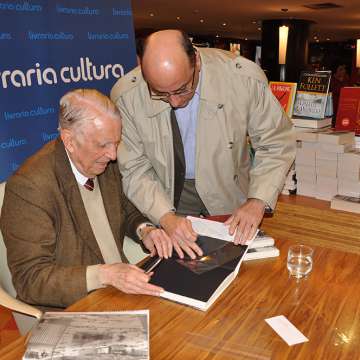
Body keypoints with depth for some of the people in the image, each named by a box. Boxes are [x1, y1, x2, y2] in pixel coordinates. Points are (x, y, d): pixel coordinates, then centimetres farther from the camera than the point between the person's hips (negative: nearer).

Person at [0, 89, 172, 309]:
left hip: (121, 289, 6)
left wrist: (143, 230, -6)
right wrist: (104, 275, -32)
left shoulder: (104, 162, -2)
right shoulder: (29, 186, -22)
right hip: (67, 313, -5)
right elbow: (30, 279, -21)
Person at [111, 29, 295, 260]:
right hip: (169, 197, 0)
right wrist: (166, 217, -26)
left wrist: (257, 202, -22)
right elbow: (135, 170, -12)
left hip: (228, 192, 0)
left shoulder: (245, 77, -21)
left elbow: (276, 145, -10)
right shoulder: (125, 96, -19)